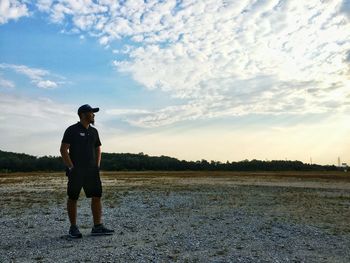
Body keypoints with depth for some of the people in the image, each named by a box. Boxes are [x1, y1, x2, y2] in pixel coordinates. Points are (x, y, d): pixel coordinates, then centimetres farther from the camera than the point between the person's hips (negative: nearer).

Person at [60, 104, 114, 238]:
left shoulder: (94, 131, 13)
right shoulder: (72, 130, -5)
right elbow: (63, 149, -9)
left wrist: (97, 166, 9)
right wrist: (71, 167, -14)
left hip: (91, 170, 6)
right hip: (76, 171, -5)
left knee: (97, 196, -1)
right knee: (72, 198, 4)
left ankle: (97, 227, 3)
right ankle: (73, 228, 15)